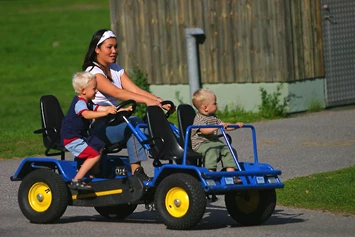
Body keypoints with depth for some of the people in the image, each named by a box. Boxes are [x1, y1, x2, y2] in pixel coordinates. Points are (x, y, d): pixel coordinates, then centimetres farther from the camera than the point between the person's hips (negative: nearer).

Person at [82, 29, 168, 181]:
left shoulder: (117, 70, 14)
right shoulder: (93, 72, -12)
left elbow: (134, 90, 0)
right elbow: (116, 92, -27)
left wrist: (158, 100, -18)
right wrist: (146, 100, -38)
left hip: (113, 122, 7)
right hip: (96, 127, -7)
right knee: (133, 124, -28)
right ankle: (136, 171, -29)